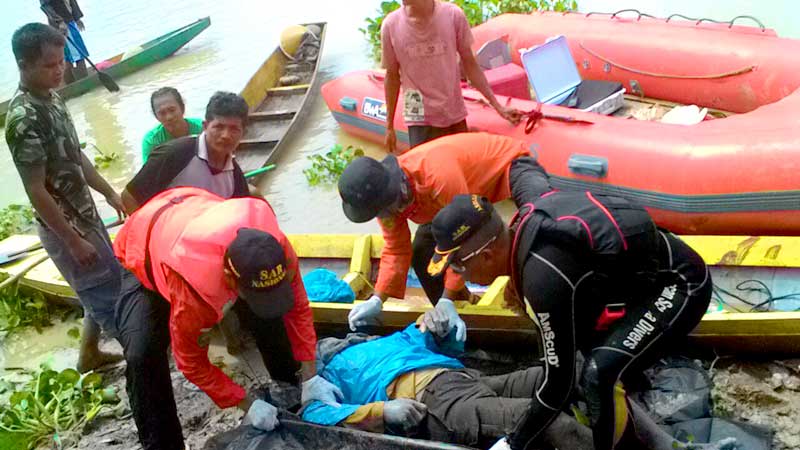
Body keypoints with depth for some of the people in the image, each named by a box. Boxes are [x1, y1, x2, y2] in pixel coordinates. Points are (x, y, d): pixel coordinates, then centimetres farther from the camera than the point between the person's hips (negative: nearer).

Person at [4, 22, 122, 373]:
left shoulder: (51, 98, 3)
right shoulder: (23, 119, -25)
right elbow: (36, 192, -24)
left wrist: (109, 193, 19)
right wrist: (74, 240, -20)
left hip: (84, 215, 9)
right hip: (64, 227, -9)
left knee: (103, 289, 21)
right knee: (108, 296, 3)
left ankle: (90, 355, 38)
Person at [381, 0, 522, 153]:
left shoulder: (453, 15, -9)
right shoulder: (391, 25, -8)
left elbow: (470, 65, 2)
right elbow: (392, 76, 4)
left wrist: (497, 106, 3)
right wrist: (389, 126, 9)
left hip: (455, 116, 1)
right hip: (420, 120, -1)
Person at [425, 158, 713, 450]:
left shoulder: (544, 279, -32)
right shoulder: (530, 208, -10)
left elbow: (558, 383, -22)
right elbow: (523, 166, 16)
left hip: (681, 285, -9)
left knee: (598, 375, -24)